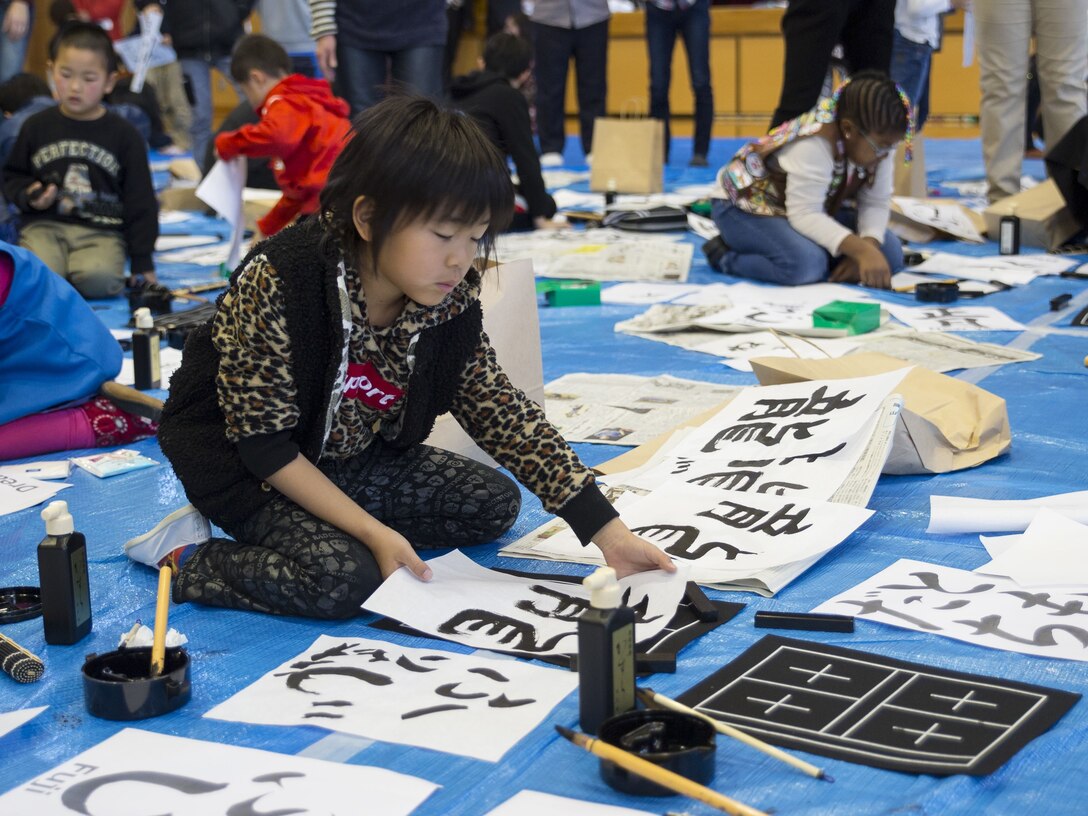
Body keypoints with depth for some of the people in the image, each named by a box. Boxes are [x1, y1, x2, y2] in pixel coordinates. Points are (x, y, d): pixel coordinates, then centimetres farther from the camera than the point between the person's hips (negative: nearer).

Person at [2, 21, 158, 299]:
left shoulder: (124, 135, 4)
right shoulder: (37, 126, 8)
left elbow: (140, 202, 6)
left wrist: (142, 261, 2)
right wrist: (28, 197, -6)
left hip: (102, 231, 0)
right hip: (45, 224, 1)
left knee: (98, 279, -32)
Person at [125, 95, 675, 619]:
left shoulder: (449, 303, -13)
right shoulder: (277, 283, -31)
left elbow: (503, 415, -12)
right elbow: (264, 442, -25)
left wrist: (607, 532, -19)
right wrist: (372, 531, -28)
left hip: (350, 455, 8)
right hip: (238, 457, -7)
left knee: (495, 503, 0)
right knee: (345, 579, -29)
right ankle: (184, 560, -6)